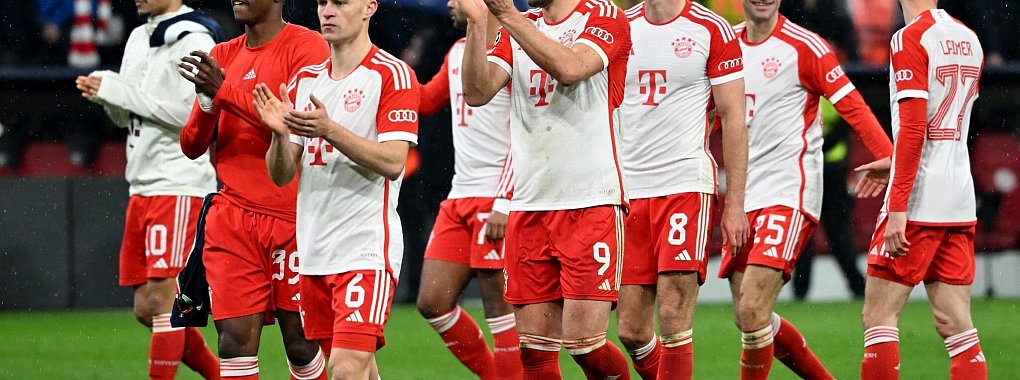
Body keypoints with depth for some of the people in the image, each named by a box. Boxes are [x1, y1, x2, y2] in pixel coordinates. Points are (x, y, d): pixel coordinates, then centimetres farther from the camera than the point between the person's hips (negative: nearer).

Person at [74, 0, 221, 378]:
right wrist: (104, 94, -1)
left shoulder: (193, 41, -10)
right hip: (142, 187, 9)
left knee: (162, 301, -12)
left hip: (179, 187, -9)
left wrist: (116, 89, -16)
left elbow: (190, 113, -20)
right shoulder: (139, 38, 16)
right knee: (146, 309, 9)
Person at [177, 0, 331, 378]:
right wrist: (207, 100, -8)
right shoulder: (223, 56, 14)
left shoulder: (306, 47, -4)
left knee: (300, 342, 1)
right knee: (235, 340, -6)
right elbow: (192, 146, 12)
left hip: (292, 217, -4)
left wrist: (225, 90, -19)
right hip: (232, 217, 4)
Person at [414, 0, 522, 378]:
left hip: (496, 199, -9)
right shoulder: (457, 52, 16)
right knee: (432, 302, 7)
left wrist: (505, 204, -21)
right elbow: (427, 99, 33)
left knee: (499, 304, -7)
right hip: (459, 199, 9)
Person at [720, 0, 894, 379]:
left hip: (789, 194, -7)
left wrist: (888, 155, -27)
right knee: (748, 318, 7)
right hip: (743, 198, 7)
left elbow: (851, 105, -13)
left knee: (752, 310, -17)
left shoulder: (805, 46, -7)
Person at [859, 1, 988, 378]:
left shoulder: (910, 39, -10)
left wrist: (897, 207, -19)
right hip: (960, 204, 7)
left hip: (917, 205, -7)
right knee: (956, 325, 6)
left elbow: (913, 128, -18)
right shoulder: (969, 40, 13)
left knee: (878, 316, -1)